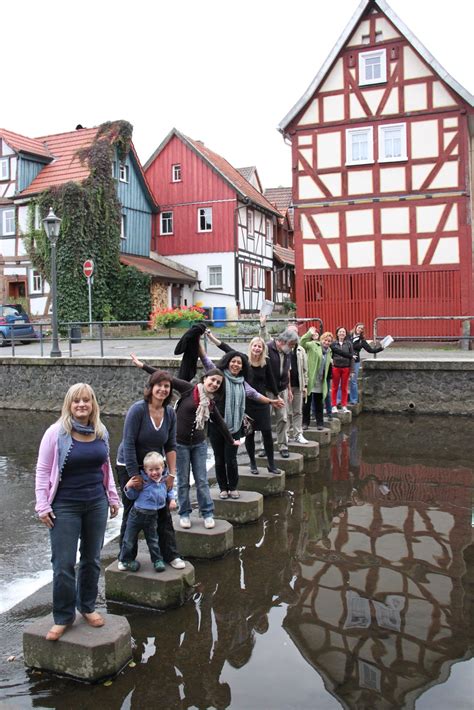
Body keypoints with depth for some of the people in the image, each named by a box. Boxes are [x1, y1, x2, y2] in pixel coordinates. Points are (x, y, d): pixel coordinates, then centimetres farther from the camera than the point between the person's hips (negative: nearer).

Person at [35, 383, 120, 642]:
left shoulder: (101, 432, 2)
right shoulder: (56, 432, -11)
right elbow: (43, 470, -6)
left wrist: (113, 497, 14)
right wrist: (42, 506, -9)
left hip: (96, 504, 4)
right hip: (65, 506, -4)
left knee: (92, 559, 14)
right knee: (63, 564, 1)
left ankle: (87, 607, 32)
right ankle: (63, 617, 17)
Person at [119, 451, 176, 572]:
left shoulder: (164, 481, -3)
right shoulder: (142, 481, -16)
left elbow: (169, 491, 18)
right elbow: (132, 496, -9)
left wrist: (172, 500, 2)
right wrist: (128, 487, -26)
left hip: (152, 516, 3)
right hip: (137, 514, -3)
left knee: (153, 540, 16)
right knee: (130, 539, 8)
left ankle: (157, 560, 31)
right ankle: (125, 560, 27)